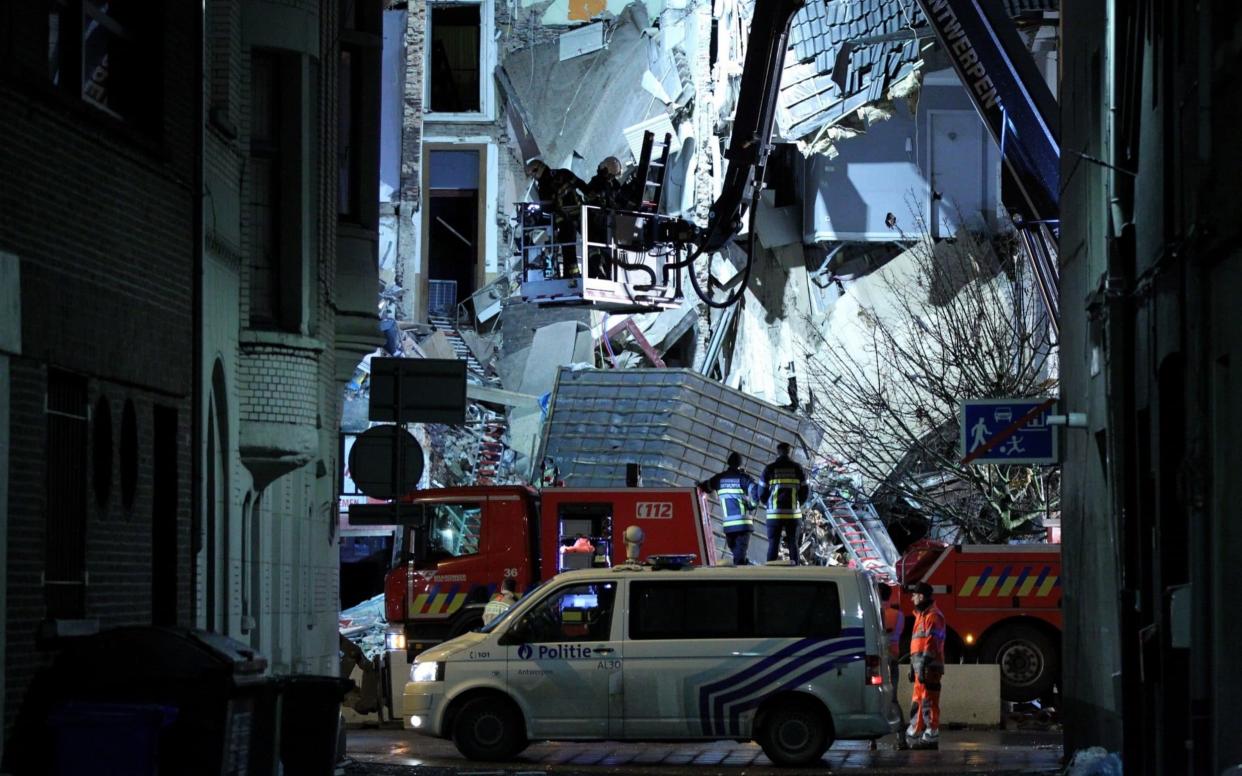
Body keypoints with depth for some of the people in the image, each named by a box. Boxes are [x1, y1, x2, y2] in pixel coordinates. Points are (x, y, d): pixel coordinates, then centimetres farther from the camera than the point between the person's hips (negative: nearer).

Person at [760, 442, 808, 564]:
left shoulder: (770, 469, -2)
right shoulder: (797, 468, 2)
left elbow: (762, 493, 0)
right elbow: (805, 492, 4)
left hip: (774, 514, -1)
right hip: (793, 514, 1)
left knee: (773, 545, 2)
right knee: (793, 545, 7)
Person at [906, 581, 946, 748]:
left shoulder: (933, 616, -11)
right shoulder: (921, 615, 22)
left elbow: (932, 644, -19)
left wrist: (923, 667, -24)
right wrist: (913, 667, 24)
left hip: (929, 666, -11)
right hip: (920, 667, 11)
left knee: (928, 702, -9)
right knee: (917, 702, 12)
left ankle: (932, 737, -9)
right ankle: (914, 736, 17)